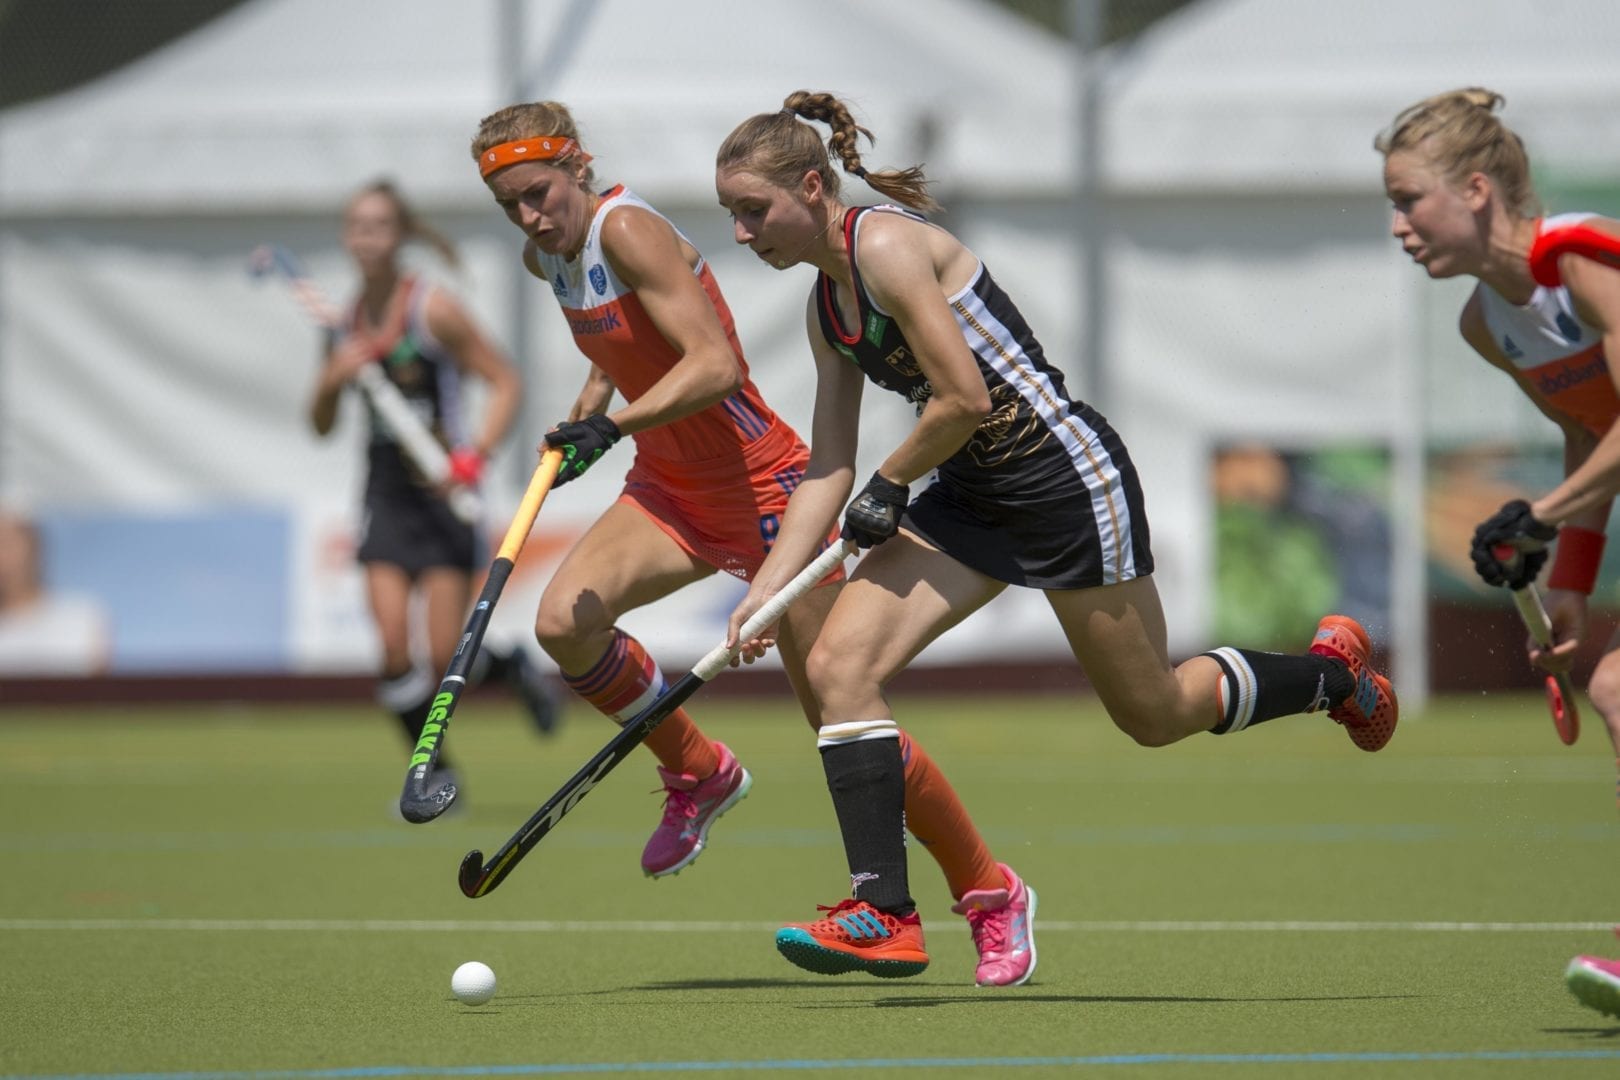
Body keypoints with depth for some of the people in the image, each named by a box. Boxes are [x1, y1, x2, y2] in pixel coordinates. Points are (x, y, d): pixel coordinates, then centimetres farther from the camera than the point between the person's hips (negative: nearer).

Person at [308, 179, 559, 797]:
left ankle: (515, 668, 27)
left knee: (446, 658, -8)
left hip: (444, 491, -4)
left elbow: (505, 382, -7)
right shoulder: (345, 323, 5)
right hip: (387, 494, 4)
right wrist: (333, 381, -8)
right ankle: (436, 776, 6)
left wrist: (477, 451, -21)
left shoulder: (433, 311, -9)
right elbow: (321, 427, 13)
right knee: (392, 643, -11)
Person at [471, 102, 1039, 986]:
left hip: (760, 483, -7)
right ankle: (698, 774, 5)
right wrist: (586, 407, 13)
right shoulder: (546, 255, 4)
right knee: (562, 621, -20)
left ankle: (988, 894, 12)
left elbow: (716, 363, -33)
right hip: (669, 491, 7)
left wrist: (613, 425, -43)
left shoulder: (627, 231, -22)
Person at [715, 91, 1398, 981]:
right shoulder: (826, 303, 7)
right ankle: (885, 915, -12)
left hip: (1066, 479, -8)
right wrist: (764, 590, 0)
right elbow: (828, 470, 9)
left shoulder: (887, 245, -20)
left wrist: (889, 484, -8)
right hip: (971, 498, 9)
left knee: (1154, 716, 7)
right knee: (838, 664, -11)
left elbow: (964, 399, -24)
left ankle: (1330, 671, 34)